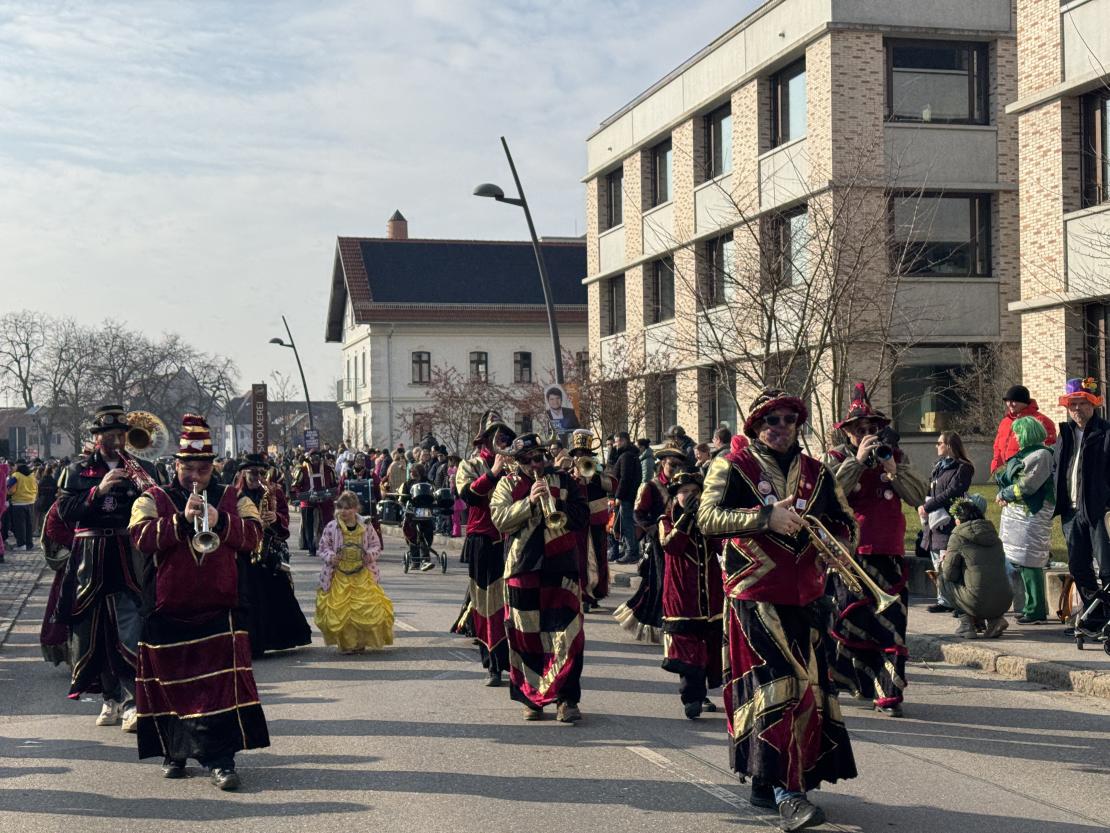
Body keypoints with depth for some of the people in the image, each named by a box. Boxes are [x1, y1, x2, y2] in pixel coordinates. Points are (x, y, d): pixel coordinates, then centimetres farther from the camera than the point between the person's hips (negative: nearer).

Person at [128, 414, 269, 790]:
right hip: (166, 613, 1)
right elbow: (142, 537, -11)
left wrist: (219, 521, -19)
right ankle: (174, 751, 25)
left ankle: (220, 758, -8)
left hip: (218, 612, 0)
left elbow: (253, 535, -3)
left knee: (221, 683, -10)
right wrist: (182, 520, -22)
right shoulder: (153, 499, 6)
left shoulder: (233, 499, 11)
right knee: (170, 681, 9)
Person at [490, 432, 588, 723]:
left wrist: (557, 506, -13)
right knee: (526, 636, 5)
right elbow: (499, 519, -7)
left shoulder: (563, 481, 9)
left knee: (565, 634, -7)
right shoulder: (508, 484, 7)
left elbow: (582, 516, 3)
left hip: (560, 568, 0)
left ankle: (567, 699, -3)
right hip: (522, 569, 0)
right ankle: (532, 697, 17)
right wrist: (529, 501, -18)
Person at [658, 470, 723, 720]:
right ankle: (691, 698, -5)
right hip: (683, 598, -4)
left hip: (711, 595, 4)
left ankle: (701, 694, 22)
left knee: (711, 648, 7)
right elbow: (670, 546, -17)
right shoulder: (668, 521, 4)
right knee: (688, 650, -8)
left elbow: (723, 547, -2)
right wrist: (687, 516, -23)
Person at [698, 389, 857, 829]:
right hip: (755, 598, -6)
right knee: (780, 686, -15)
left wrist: (837, 545, -6)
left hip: (806, 599, 6)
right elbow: (708, 518, -15)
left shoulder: (816, 473, 13)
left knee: (808, 687, 9)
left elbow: (847, 523, 17)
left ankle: (764, 783, 23)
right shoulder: (732, 467, -2)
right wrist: (766, 517, -26)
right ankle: (786, 791, -13)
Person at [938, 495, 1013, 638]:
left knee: (942, 579, 16)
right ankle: (994, 620, 15)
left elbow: (950, 574, 1)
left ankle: (967, 621, 8)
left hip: (979, 604, -6)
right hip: (1004, 604, 6)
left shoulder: (958, 536, -3)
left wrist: (944, 564, 24)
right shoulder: (993, 535, 14)